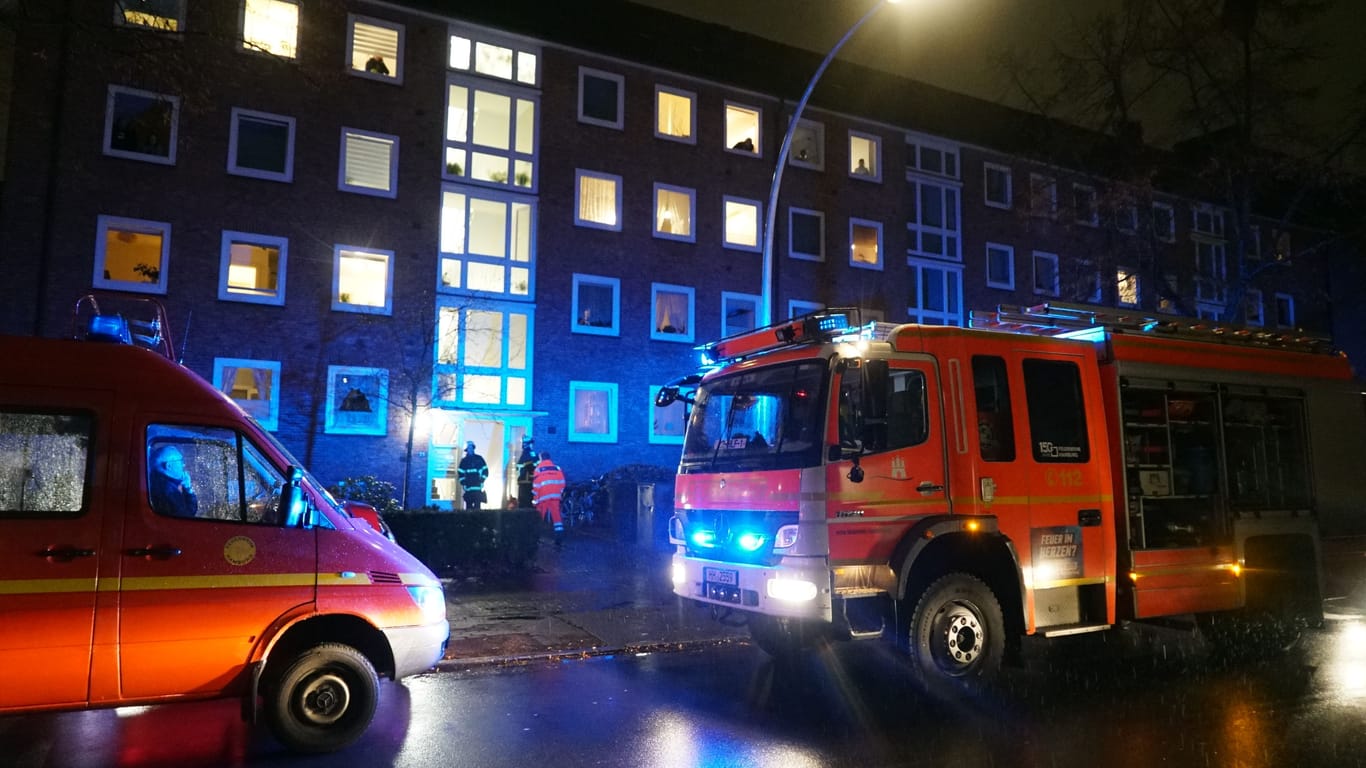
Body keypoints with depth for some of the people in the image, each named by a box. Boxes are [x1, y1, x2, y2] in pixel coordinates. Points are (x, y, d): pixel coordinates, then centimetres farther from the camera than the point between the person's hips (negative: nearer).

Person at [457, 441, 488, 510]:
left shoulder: (479, 459, 8)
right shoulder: (464, 461, 12)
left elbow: (485, 471, 5)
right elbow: (461, 473, 11)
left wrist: (481, 481, -5)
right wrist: (463, 483, -1)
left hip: (478, 488, -2)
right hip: (468, 488, 2)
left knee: (477, 506, -8)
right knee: (468, 507, 1)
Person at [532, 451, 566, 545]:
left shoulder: (539, 468, 2)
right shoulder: (557, 468, 10)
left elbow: (536, 484, -3)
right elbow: (562, 482, 6)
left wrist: (535, 499, 2)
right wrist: (559, 493, 18)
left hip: (543, 496, -2)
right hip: (555, 495, 2)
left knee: (539, 517, 10)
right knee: (556, 515, 0)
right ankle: (559, 536, -10)